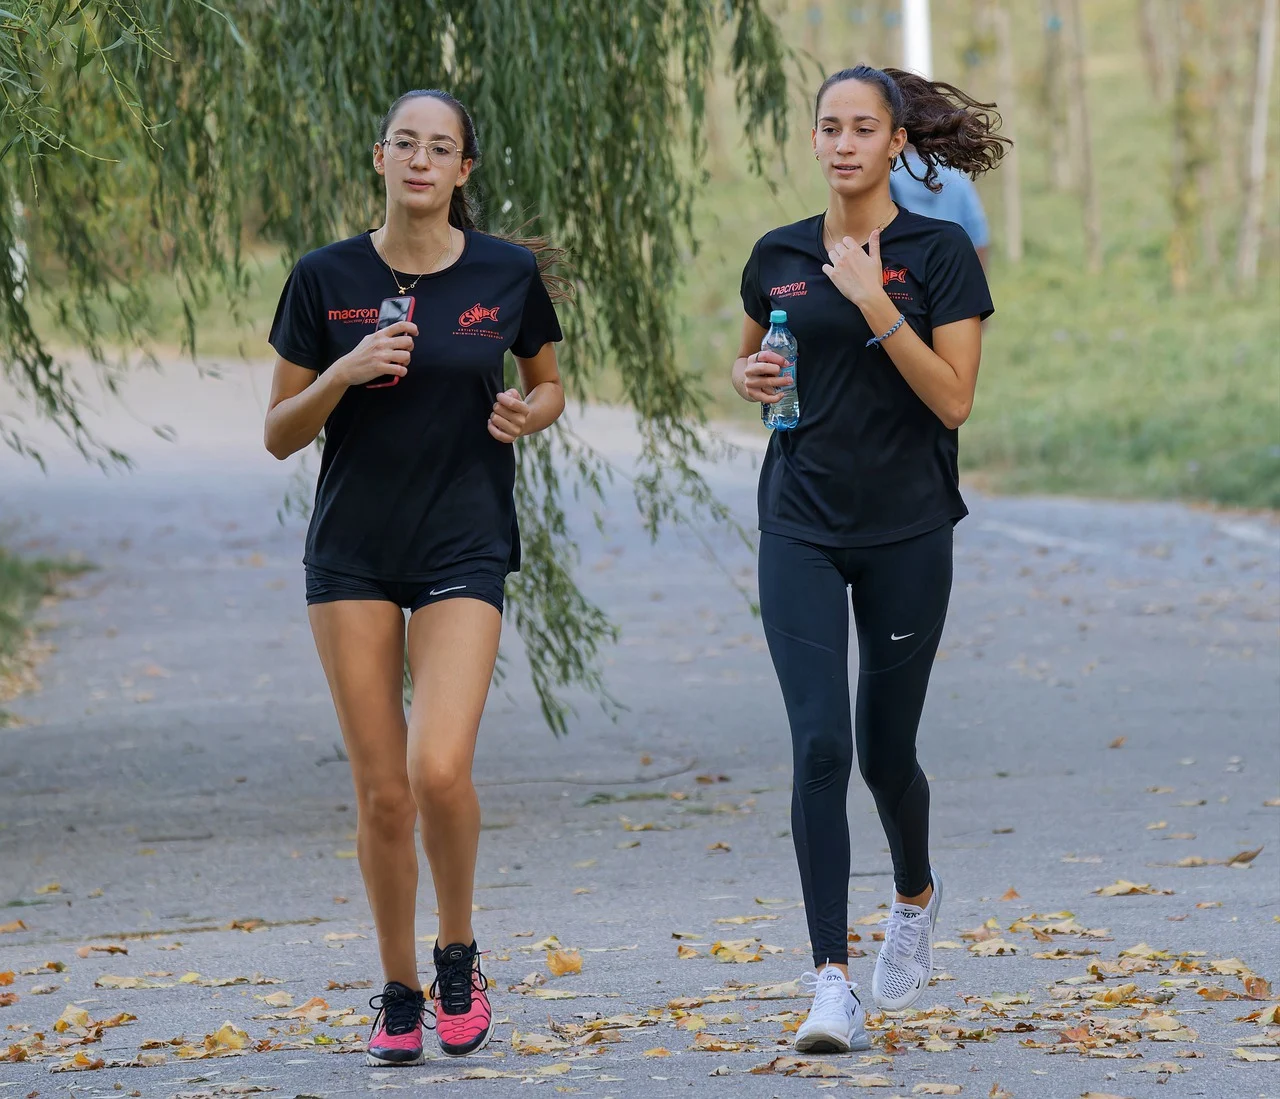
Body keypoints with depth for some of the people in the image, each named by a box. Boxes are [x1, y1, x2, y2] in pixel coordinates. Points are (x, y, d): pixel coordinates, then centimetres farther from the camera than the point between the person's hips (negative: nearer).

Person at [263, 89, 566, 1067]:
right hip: (352, 552, 1)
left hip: (464, 547, -1)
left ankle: (458, 958, 8)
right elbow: (280, 435, 3)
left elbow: (549, 384, 15)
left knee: (439, 770, -18)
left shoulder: (508, 273, -1)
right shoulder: (327, 279, -2)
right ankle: (399, 995, 19)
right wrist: (344, 375, -15)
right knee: (382, 790, 1)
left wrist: (531, 414, -7)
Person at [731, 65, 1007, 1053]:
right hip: (801, 532, 2)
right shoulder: (778, 257, 7)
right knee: (821, 745, -12)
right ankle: (833, 984, -14)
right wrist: (750, 379, 0)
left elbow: (954, 400, -12)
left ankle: (917, 896, 42)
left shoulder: (940, 253, -4)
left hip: (907, 531, -2)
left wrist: (874, 304, -21)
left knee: (886, 749, 9)